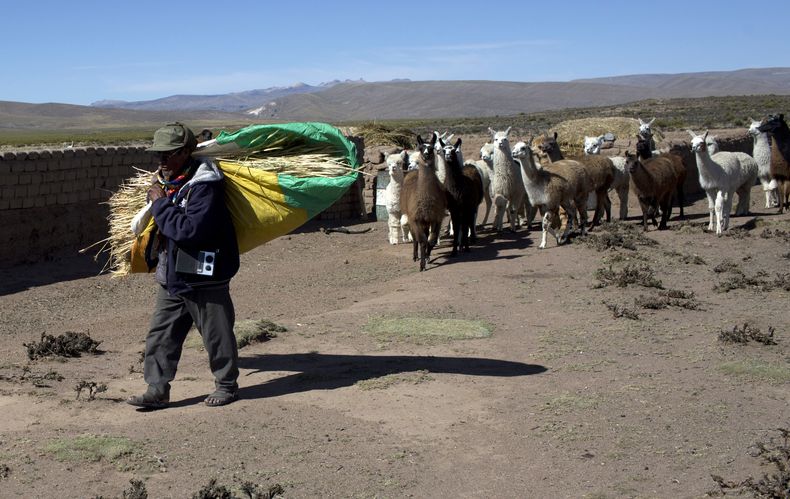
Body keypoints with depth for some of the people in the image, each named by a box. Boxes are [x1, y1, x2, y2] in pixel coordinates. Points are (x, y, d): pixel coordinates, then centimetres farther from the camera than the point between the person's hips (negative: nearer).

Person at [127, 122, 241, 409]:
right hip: (171, 277, 8)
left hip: (205, 278, -8)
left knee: (217, 334, 8)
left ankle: (227, 385, 24)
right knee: (161, 335, 7)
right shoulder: (167, 182, 8)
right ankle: (157, 390, 14)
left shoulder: (204, 185, -21)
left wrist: (160, 204, -22)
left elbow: (190, 229, -31)